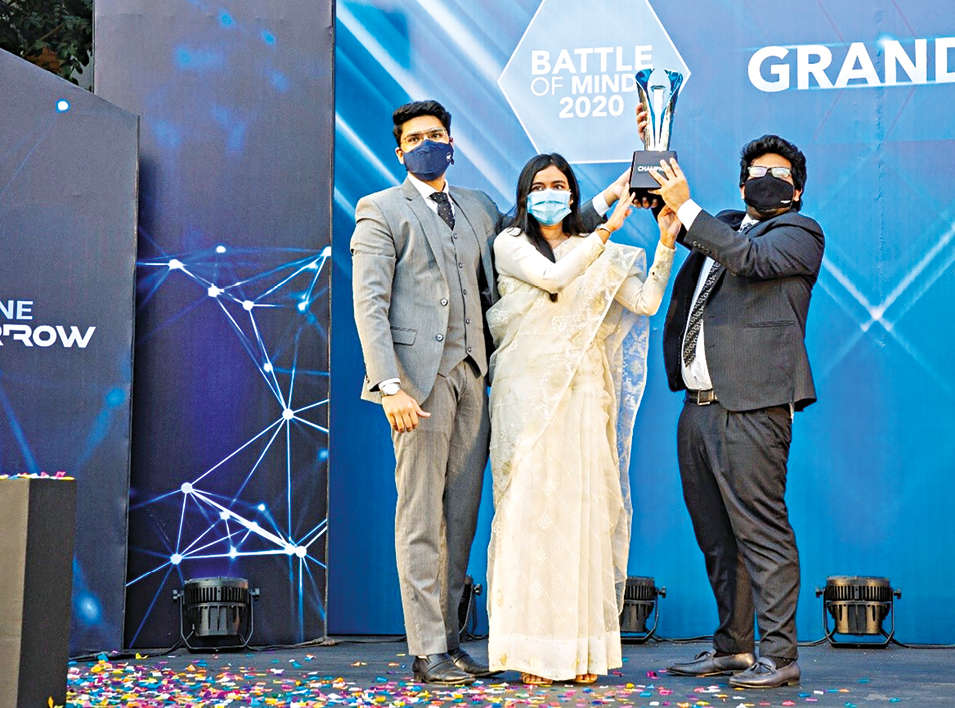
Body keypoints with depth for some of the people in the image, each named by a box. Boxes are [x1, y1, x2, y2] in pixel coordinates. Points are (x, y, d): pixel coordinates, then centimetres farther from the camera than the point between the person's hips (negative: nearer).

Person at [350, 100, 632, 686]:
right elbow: (370, 304, -6)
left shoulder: (478, 208, 20)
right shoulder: (382, 211, 2)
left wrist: (604, 202, 24)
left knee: (461, 515, 7)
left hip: (471, 375, 6)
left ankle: (448, 639, 14)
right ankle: (427, 652, 0)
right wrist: (390, 386, -16)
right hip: (419, 375, -6)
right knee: (421, 516, -5)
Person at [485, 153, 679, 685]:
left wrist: (666, 245, -5)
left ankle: (584, 650, 2)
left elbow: (646, 302, 4)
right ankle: (533, 651, -3)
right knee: (530, 506, -6)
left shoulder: (599, 253, 15)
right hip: (528, 388, -2)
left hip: (583, 391, 2)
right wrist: (607, 230, -11)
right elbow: (552, 276, -11)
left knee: (584, 506, -2)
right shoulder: (511, 244, 7)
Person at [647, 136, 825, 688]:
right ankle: (734, 647, 19)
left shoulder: (800, 233, 2)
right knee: (717, 538, 11)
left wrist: (685, 206, -17)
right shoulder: (722, 226, 23)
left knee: (761, 530, -9)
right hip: (698, 408, 8)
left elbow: (749, 258, -15)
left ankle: (779, 656, -5)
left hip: (751, 409, -7)